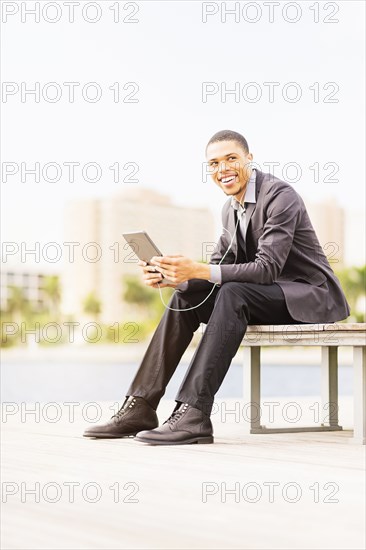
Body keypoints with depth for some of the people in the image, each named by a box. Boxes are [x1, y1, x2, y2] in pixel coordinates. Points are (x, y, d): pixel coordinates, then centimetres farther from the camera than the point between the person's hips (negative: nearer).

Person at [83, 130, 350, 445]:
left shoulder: (280, 195, -18)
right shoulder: (232, 208, 9)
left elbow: (267, 268, -28)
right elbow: (219, 266, 9)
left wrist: (198, 270, -35)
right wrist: (172, 276, -11)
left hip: (310, 295, -8)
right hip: (268, 296, 9)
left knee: (232, 294, -33)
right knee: (185, 297, -6)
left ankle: (193, 414, -37)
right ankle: (140, 407, -10)